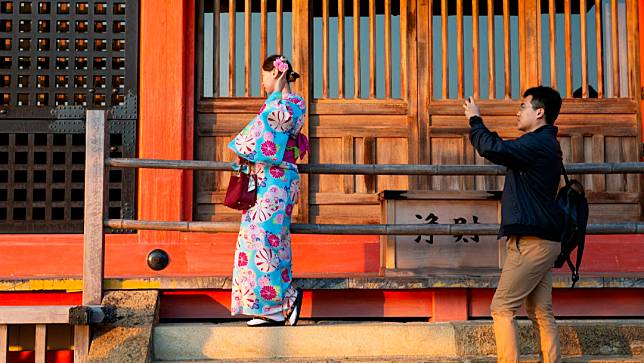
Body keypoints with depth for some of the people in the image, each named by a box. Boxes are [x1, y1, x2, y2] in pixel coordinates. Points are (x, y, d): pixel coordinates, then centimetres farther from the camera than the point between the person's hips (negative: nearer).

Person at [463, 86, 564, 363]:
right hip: (541, 239, 10)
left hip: (531, 242, -10)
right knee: (541, 313, 8)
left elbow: (492, 149, -24)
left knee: (502, 309, -8)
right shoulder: (545, 143, 19)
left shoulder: (538, 143, -14)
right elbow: (503, 151, 28)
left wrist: (475, 119, -8)